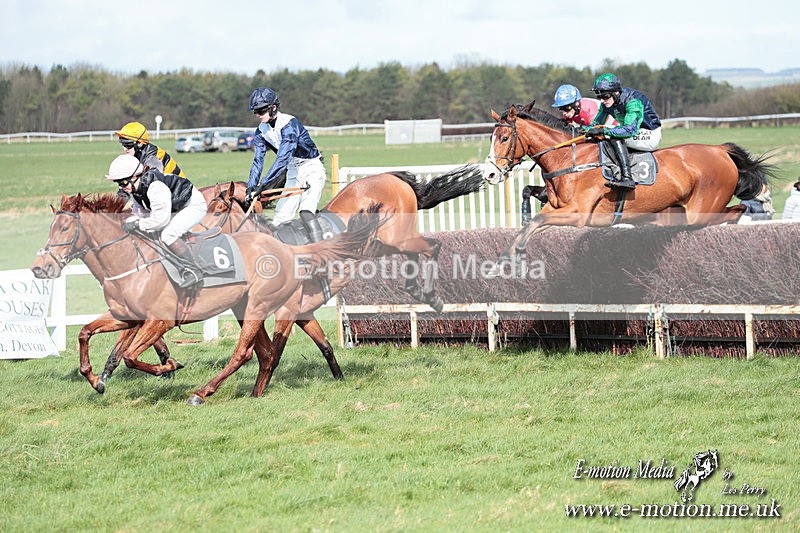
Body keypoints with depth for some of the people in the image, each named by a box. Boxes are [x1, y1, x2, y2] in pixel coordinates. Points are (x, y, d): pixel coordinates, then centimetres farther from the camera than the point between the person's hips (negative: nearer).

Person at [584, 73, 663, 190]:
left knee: (614, 137, -30)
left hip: (650, 136, -9)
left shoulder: (633, 101, -28)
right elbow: (597, 123, 8)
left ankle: (627, 178, -39)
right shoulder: (607, 103, -4)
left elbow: (631, 129, -36)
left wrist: (603, 130, -41)